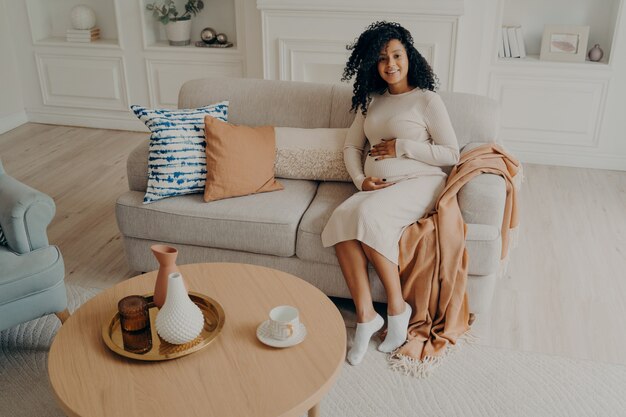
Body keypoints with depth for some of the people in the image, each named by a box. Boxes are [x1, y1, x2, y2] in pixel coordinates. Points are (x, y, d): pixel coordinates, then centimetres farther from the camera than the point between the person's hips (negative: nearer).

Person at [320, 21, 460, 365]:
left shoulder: (427, 100, 2)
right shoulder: (371, 101, 19)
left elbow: (451, 155, -3)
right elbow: (351, 147, 18)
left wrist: (401, 147, -9)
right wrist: (361, 180, -2)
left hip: (419, 183, -5)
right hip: (376, 187, 5)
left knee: (369, 215, -34)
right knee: (342, 218, -28)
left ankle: (397, 306, -19)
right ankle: (365, 314, -25)